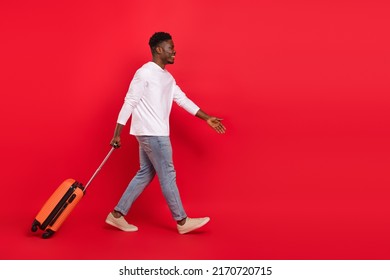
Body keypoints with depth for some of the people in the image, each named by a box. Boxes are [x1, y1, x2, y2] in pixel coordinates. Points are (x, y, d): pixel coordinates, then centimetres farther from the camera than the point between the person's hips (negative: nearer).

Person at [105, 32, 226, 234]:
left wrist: (207, 118, 13)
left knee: (145, 175, 12)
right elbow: (129, 103, -14)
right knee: (168, 176, -2)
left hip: (155, 134, 10)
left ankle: (117, 214, 18)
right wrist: (117, 134, -15)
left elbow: (183, 100, 17)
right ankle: (182, 221, 8)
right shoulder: (144, 73, -12)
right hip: (151, 134, -10)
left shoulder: (167, 77, 15)